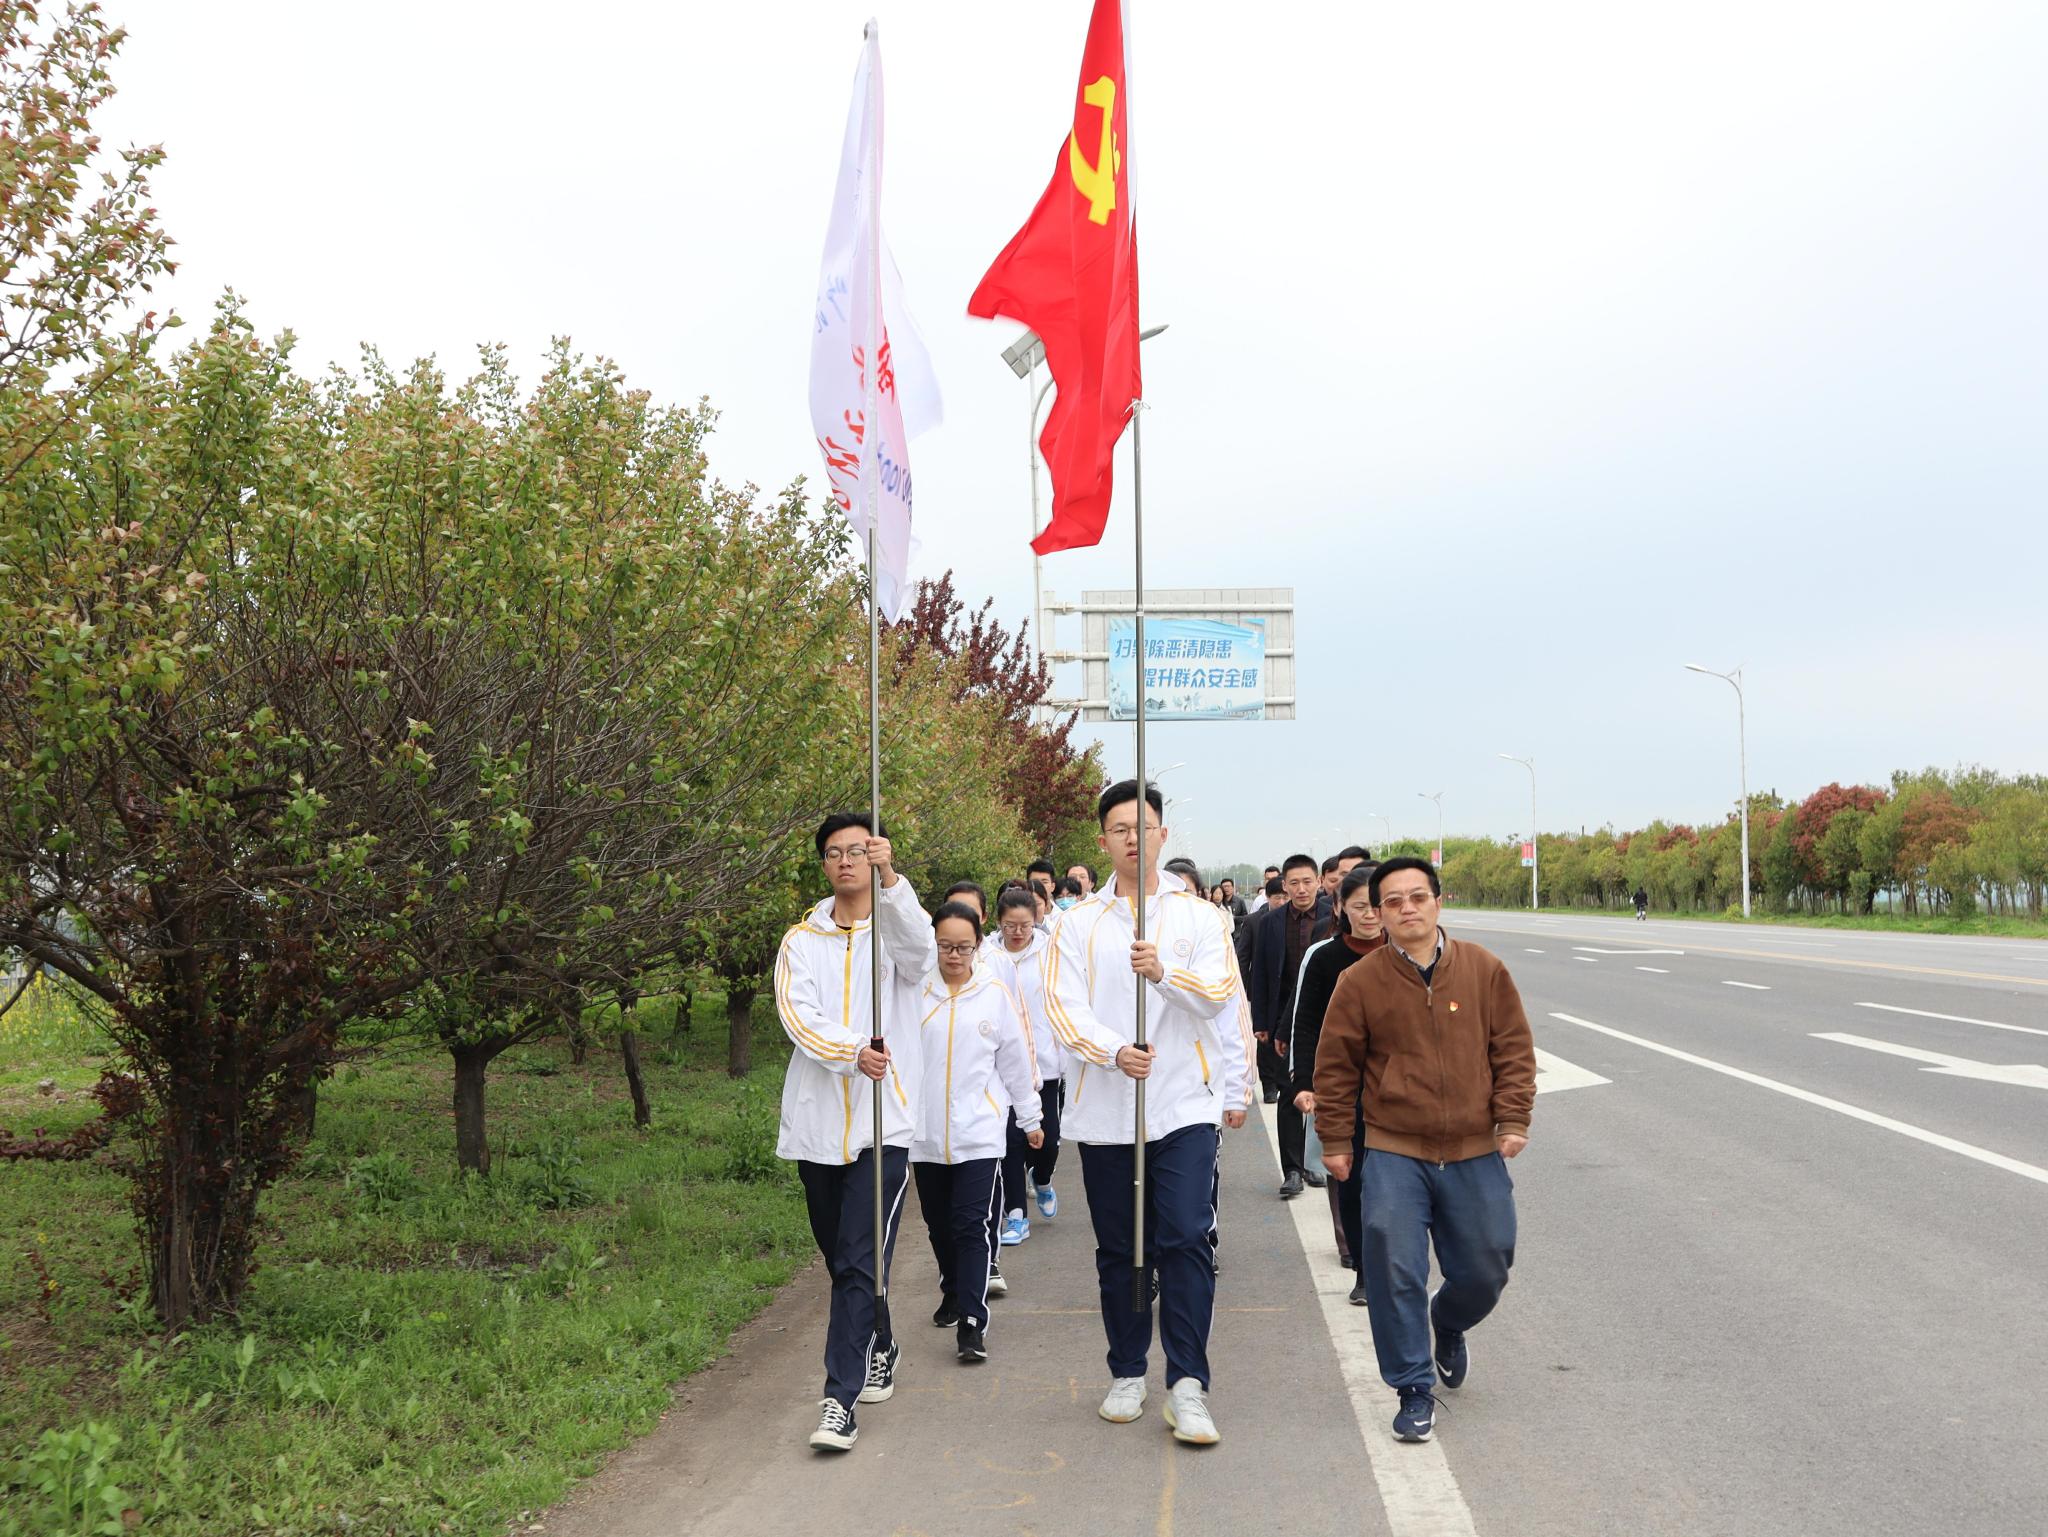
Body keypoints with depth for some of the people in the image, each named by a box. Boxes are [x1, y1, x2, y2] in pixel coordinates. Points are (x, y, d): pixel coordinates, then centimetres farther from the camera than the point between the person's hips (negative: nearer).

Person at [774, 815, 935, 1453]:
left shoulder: (897, 928, 1)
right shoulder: (802, 941, 8)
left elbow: (918, 948, -25)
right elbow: (797, 1015, -7)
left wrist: (889, 879, -42)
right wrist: (852, 1052, -27)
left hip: (883, 1124, -4)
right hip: (817, 1124, 4)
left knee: (862, 1264, -10)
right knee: (840, 1260, 17)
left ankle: (840, 1399, -5)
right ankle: (879, 1350, 39)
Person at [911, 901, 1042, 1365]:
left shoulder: (996, 992, -2)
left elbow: (1017, 1060, 5)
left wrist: (1030, 1118, 11)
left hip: (979, 1131, -2)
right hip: (925, 1131, 2)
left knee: (971, 1226, -9)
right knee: (939, 1223, 17)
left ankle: (972, 1322, -7)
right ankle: (953, 1293, 39)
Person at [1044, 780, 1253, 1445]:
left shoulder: (1197, 916, 5)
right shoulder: (1078, 923, 5)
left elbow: (1220, 994, -6)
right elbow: (1064, 1007, -5)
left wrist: (1165, 972, -24)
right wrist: (1113, 1049, -22)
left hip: (1185, 1107, -1)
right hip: (1105, 1112, 2)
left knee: (1186, 1239, -11)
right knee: (1119, 1251, 10)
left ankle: (1187, 1385, -4)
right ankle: (1127, 1374, 25)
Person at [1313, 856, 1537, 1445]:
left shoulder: (1483, 969, -1)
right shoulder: (1360, 982, -5)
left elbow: (1514, 1048, 5)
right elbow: (1336, 1066, 1)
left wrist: (1512, 1118, -1)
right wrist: (1334, 1139, 2)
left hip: (1476, 1154, 2)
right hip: (1394, 1155, -2)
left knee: (1485, 1270, 12)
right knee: (1395, 1273, -8)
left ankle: (1448, 1326, 46)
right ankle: (1415, 1390, 10)